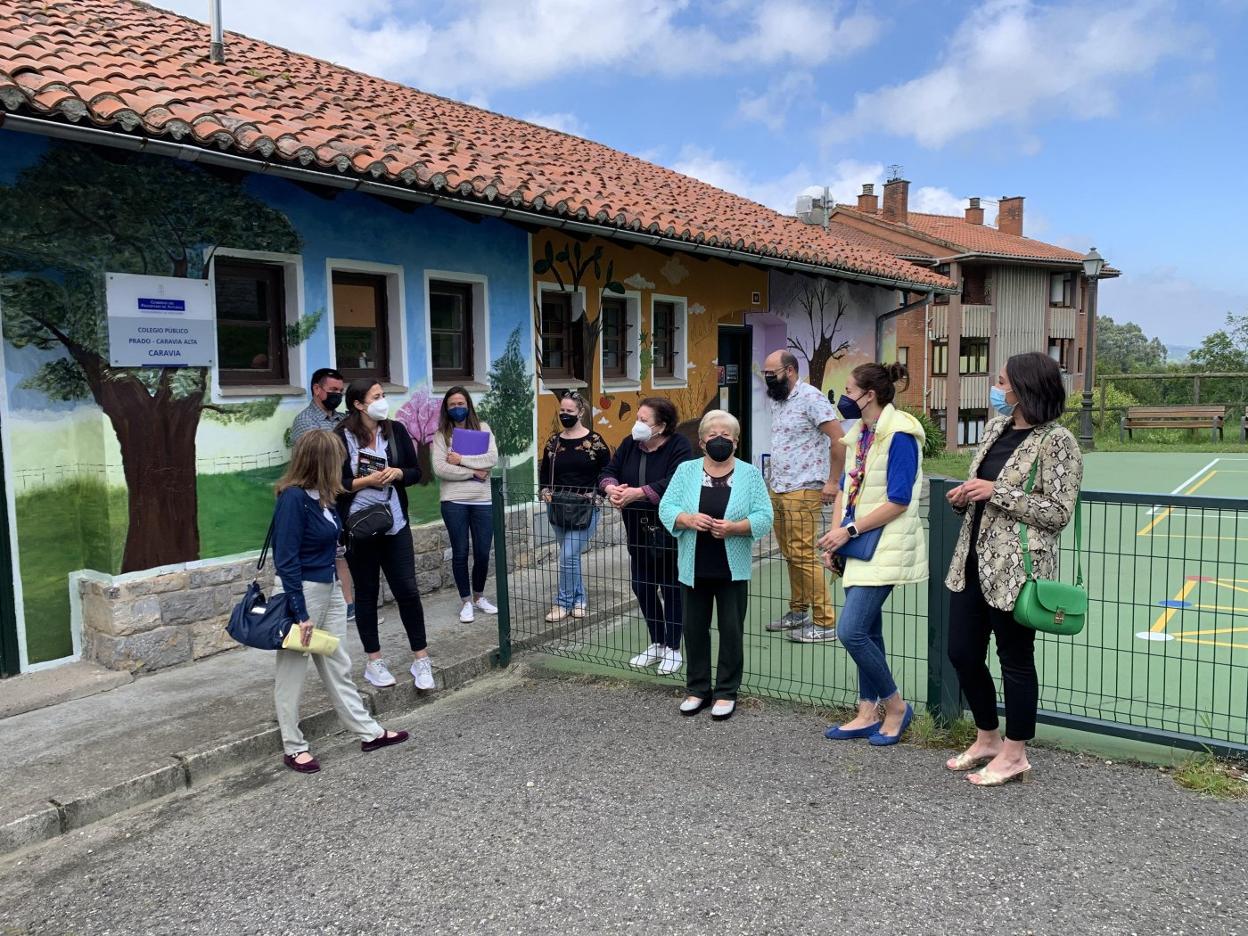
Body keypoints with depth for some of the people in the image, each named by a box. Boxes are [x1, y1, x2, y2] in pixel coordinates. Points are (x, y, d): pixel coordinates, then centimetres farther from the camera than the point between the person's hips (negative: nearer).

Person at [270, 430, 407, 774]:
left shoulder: (322, 495, 3)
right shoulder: (292, 498, -21)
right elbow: (286, 561, -20)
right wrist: (301, 614, -19)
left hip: (329, 588, 8)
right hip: (301, 593, -8)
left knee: (339, 667, 16)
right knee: (292, 674, 8)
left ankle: (368, 732, 26)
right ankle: (293, 748, 21)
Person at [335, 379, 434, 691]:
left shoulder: (396, 431, 3)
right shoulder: (341, 438, -8)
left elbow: (416, 473, 8)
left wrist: (398, 473, -12)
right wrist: (366, 481, -19)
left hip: (395, 524, 3)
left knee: (407, 590, 3)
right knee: (366, 593, 9)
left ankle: (421, 659, 14)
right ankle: (374, 662, 22)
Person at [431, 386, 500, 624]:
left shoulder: (482, 428, 8)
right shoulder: (441, 435, 3)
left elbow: (493, 458, -6)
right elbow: (440, 468, -9)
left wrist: (461, 460, -12)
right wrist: (473, 472, -10)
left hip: (483, 500, 1)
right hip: (454, 501, -1)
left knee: (483, 552, 6)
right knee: (460, 553, 4)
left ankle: (479, 597, 26)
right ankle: (466, 601, 18)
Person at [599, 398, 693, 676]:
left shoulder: (679, 446, -14)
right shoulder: (630, 444, 5)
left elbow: (673, 483, -28)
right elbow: (609, 472, 1)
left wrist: (634, 493, -31)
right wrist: (612, 488, -22)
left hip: (668, 532, -6)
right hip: (638, 531, 6)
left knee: (671, 588, 6)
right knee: (642, 587, 13)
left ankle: (673, 648, 21)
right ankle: (657, 643, 31)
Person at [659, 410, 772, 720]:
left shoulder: (750, 474, 1)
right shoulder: (686, 471, 4)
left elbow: (764, 518, -5)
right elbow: (666, 508, -1)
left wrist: (734, 527, -22)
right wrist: (688, 519, -21)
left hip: (732, 570, -1)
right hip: (694, 569, 2)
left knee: (731, 630, 3)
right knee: (695, 628, 9)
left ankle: (727, 692, 16)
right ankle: (697, 689, 23)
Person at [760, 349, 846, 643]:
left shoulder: (810, 397, -12)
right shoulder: (777, 401, 15)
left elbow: (839, 438, -16)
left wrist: (832, 482, -16)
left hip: (803, 490, -8)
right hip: (777, 490, 8)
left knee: (803, 555, -9)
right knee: (790, 554, 13)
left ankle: (825, 623, -1)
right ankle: (798, 612, 24)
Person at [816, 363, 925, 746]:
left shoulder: (899, 434, -15)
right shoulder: (858, 434, 11)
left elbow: (898, 502, -19)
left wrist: (849, 531, -16)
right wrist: (834, 535, 1)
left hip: (885, 548, -8)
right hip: (859, 544, 8)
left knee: (851, 630, -12)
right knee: (867, 632, 12)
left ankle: (895, 705, 7)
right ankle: (868, 714, 22)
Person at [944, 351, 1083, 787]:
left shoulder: (1056, 441, -13)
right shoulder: (996, 427, 11)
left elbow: (1058, 513, -16)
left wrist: (996, 491, -20)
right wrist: (964, 496, 0)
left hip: (1016, 569, -8)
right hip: (973, 562, 8)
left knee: (1015, 660, 5)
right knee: (962, 653, 13)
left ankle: (1014, 754, 24)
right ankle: (987, 740, 33)